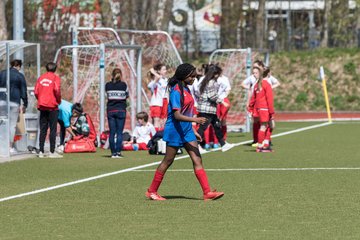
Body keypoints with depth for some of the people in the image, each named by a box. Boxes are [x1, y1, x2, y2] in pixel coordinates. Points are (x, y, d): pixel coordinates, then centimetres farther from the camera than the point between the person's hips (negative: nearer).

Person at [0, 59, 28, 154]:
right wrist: (24, 105, 7)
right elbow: (23, 91, 0)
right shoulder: (20, 76, 0)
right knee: (12, 125, 1)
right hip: (14, 102, -3)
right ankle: (11, 147, 1)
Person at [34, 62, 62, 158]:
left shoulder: (41, 78, 11)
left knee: (43, 129, 8)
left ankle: (41, 152, 5)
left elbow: (36, 92, 5)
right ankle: (52, 152, -6)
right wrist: (59, 100, 1)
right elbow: (57, 90, -14)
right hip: (52, 106, -4)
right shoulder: (55, 77, -2)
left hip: (42, 106, 4)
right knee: (53, 129, -2)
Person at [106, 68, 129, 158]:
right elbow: (127, 96, 6)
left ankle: (113, 152, 4)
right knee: (119, 132, 0)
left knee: (112, 132, 5)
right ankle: (118, 152, -6)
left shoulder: (108, 85, -1)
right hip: (121, 110, -2)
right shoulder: (123, 85, -5)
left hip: (110, 110, 2)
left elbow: (107, 95, 7)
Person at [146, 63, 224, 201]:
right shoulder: (176, 91, -16)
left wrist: (193, 131, 21)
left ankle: (207, 192, -6)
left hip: (186, 131, 9)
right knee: (167, 161, 1)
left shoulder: (186, 90, 12)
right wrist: (195, 120, -34)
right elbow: (177, 115, -24)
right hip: (175, 130, -8)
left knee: (197, 160, -1)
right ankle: (151, 192, 14)